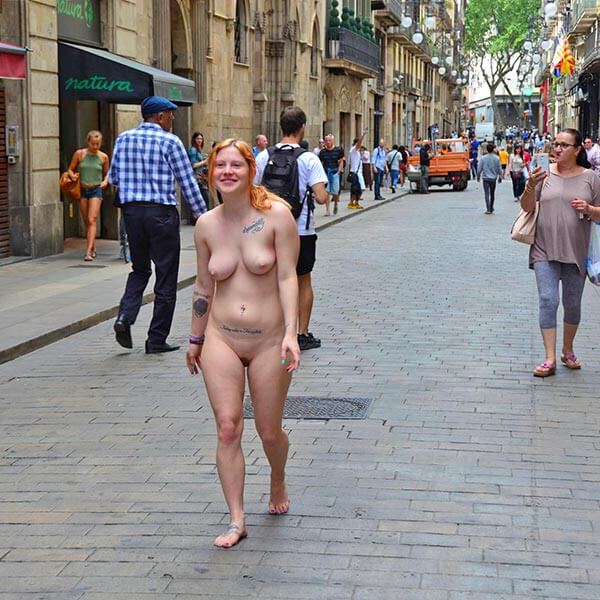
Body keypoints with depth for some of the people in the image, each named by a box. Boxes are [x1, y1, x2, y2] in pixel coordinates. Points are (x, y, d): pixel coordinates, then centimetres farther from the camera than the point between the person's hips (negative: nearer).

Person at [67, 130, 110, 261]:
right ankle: (93, 247, 26)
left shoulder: (103, 157, 1)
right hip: (82, 190, 2)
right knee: (86, 221, 10)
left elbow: (107, 173, 15)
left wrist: (105, 181, -5)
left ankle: (88, 251, -18)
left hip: (96, 190, -2)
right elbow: (70, 169, 7)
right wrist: (73, 176, -14)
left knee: (92, 220, -13)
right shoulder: (79, 154, 0)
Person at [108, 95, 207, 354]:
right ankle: (157, 339, 7)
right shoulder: (169, 141, -7)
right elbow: (188, 183, -6)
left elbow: (113, 178, 11)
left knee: (140, 269, 21)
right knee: (166, 276, 5)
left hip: (131, 210, 5)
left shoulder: (123, 139, 7)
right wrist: (202, 216, 1)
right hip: (161, 213, -5)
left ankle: (125, 317, -2)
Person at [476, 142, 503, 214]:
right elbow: (499, 169, 0)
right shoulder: (496, 158, -5)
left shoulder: (483, 158, -6)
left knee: (487, 194, -3)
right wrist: (500, 177, 13)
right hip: (493, 178, 2)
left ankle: (488, 209, -12)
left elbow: (479, 168, -3)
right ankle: (491, 208, 28)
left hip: (485, 178, -2)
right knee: (492, 194, 16)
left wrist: (478, 176, 13)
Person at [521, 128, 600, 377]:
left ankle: (568, 351, 32)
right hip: (545, 252, -1)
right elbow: (527, 207, -1)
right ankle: (550, 359, -6)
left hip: (576, 252, 1)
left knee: (573, 304, 12)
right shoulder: (544, 173, -1)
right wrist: (530, 186, -19)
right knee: (548, 300, -9)